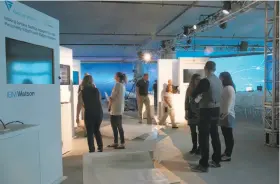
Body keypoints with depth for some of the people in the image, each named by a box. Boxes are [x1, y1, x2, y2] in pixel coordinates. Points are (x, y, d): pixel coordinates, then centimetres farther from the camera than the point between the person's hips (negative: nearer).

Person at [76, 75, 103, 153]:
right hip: (99, 113, 3)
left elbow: (79, 105, -8)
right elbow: (100, 101, 10)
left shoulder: (82, 92, -2)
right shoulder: (96, 90, 6)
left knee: (90, 132, 9)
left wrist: (77, 116, -5)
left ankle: (92, 150, 9)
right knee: (97, 130, 21)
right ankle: (100, 148, 23)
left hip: (89, 114, -3)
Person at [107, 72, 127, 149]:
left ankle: (122, 144, 5)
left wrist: (109, 107, -1)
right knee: (114, 126, 16)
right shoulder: (122, 85, 11)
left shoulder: (117, 84, -15)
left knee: (119, 127, -2)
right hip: (119, 109, 9)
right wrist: (111, 106, 8)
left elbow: (112, 97, -14)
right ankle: (115, 142, 24)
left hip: (116, 109, -9)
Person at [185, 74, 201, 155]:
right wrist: (186, 112, 3)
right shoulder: (189, 89, 3)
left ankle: (199, 148, 11)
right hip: (191, 112, 3)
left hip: (200, 112, -2)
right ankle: (194, 147, 21)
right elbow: (186, 101, 6)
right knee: (193, 131, 9)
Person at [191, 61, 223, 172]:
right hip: (216, 110, 8)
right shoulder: (219, 81, 8)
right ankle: (216, 161, 27)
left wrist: (198, 96, 10)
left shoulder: (205, 81, -17)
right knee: (215, 135, 15)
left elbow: (193, 95, -11)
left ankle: (204, 165, 2)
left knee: (204, 137, -3)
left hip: (206, 111, -8)